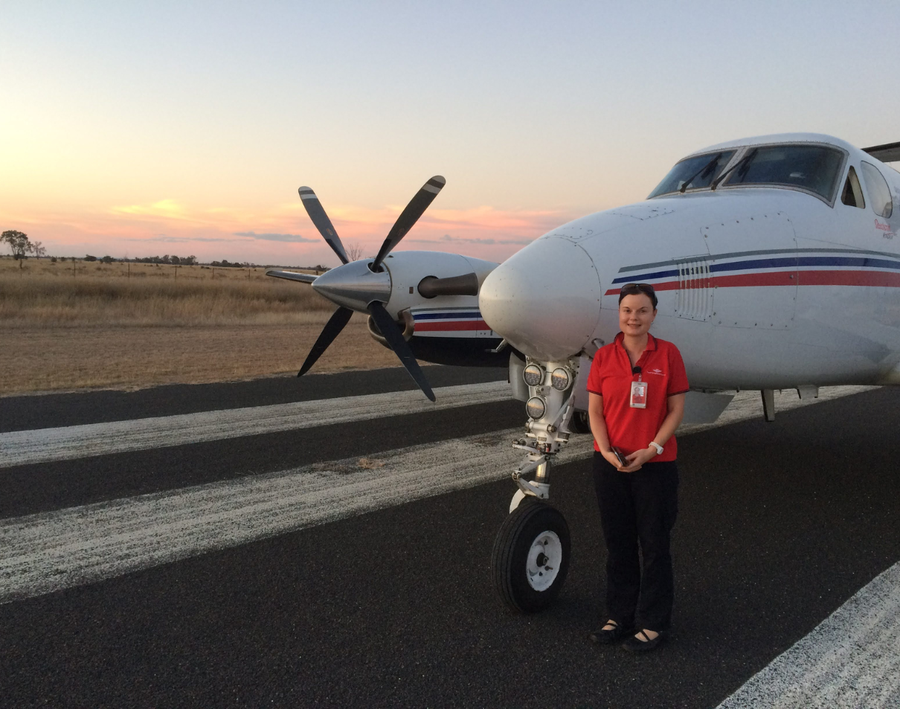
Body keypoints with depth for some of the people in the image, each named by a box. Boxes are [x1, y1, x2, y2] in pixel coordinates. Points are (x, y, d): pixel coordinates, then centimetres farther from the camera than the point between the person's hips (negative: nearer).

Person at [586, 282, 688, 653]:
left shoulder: (668, 354, -3)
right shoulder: (604, 357, 2)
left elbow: (676, 409, -4)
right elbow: (595, 411, 2)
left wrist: (652, 449, -15)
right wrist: (607, 450, -13)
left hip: (656, 465, -2)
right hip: (610, 465, 2)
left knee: (654, 544, 7)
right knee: (618, 542, 12)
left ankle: (653, 622, 23)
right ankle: (620, 616, 28)